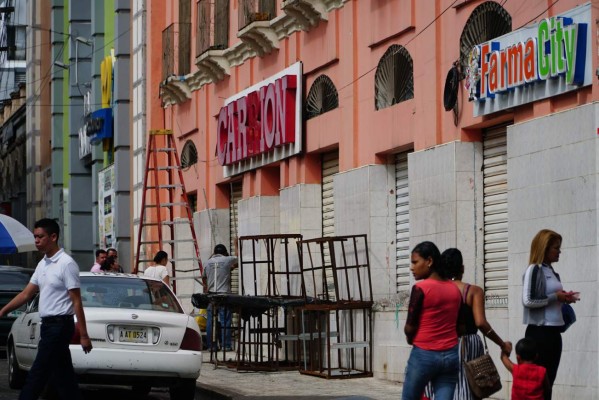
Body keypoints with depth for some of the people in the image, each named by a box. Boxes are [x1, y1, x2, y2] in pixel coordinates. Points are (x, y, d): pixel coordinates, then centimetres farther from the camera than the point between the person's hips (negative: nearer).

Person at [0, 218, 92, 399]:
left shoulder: (66, 264, -12)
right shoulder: (42, 264, 12)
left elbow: (76, 302, -14)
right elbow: (26, 294, 16)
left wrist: (84, 335, -15)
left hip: (60, 325, -9)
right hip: (48, 324, 9)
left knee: (38, 374, -6)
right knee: (63, 377, 9)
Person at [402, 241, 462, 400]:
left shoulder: (421, 288, -12)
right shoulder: (455, 289, 7)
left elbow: (409, 328, -9)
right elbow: (457, 324, 13)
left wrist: (411, 338, 11)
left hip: (424, 355, -5)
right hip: (450, 355, 5)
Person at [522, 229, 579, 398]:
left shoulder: (552, 272, 14)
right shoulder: (534, 270, -10)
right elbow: (528, 301, -18)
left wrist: (564, 299, 3)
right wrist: (555, 297, -14)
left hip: (553, 332, 8)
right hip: (539, 332, -8)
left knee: (549, 380, 9)